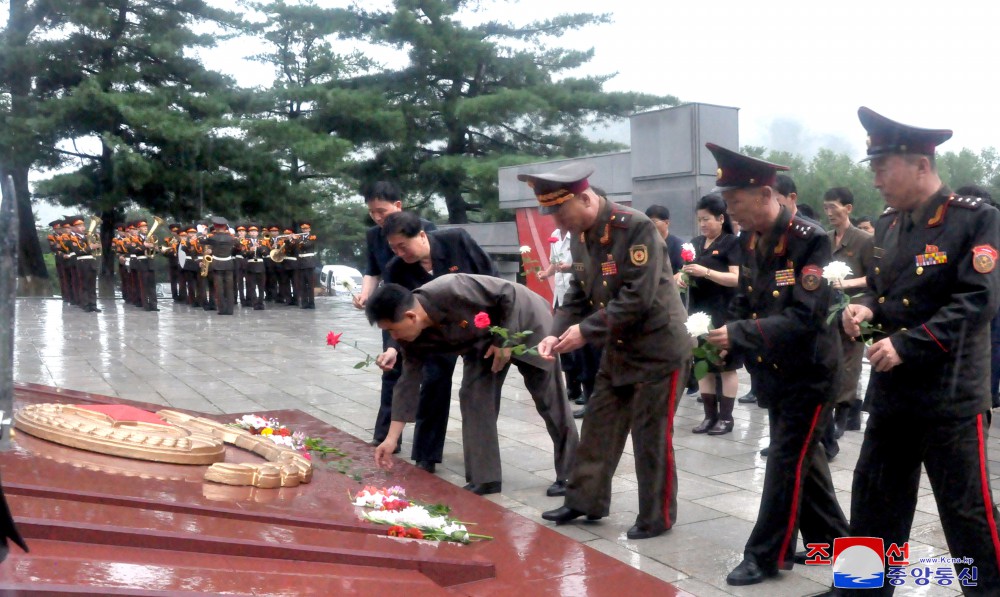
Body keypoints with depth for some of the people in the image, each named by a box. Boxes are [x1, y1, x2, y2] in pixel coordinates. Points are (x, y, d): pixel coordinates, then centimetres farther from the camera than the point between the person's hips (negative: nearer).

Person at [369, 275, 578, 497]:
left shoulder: (451, 291, -39)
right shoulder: (415, 340, -16)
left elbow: (508, 293, -29)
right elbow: (409, 381, -8)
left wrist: (505, 341, -25)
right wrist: (392, 438, -10)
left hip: (524, 319, -6)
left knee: (549, 399, 3)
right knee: (473, 396, -5)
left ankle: (570, 474, 16)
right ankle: (484, 478, 4)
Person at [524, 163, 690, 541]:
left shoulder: (635, 227, -23)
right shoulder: (579, 235, 2)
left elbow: (637, 297, -27)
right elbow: (579, 293, 8)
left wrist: (586, 331, -26)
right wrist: (557, 332, -8)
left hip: (658, 348, -8)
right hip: (618, 350, 8)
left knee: (651, 437, 1)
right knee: (598, 427, 13)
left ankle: (657, 517, 17)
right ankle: (585, 500, 28)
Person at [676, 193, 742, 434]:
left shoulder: (732, 243, -6)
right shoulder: (695, 243, 12)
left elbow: (737, 278, -15)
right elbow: (684, 269, 17)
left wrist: (706, 272, -25)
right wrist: (680, 275, -7)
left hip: (723, 313, -6)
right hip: (699, 311, 6)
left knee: (726, 365, 0)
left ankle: (726, 417, 7)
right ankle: (710, 415, 16)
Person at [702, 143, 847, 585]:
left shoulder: (810, 240, -22)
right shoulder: (751, 242, 3)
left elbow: (806, 316, -28)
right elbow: (744, 302, 9)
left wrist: (739, 333, -31)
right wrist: (726, 339, -10)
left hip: (808, 372, -8)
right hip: (773, 370, 8)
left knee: (787, 462, -1)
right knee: (803, 459, 17)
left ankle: (766, 556, 11)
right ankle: (829, 540, 33)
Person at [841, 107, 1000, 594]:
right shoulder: (887, 224, 10)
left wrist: (905, 345, -22)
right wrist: (864, 308, -4)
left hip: (951, 394, -7)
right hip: (890, 390, 7)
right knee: (873, 500, 15)